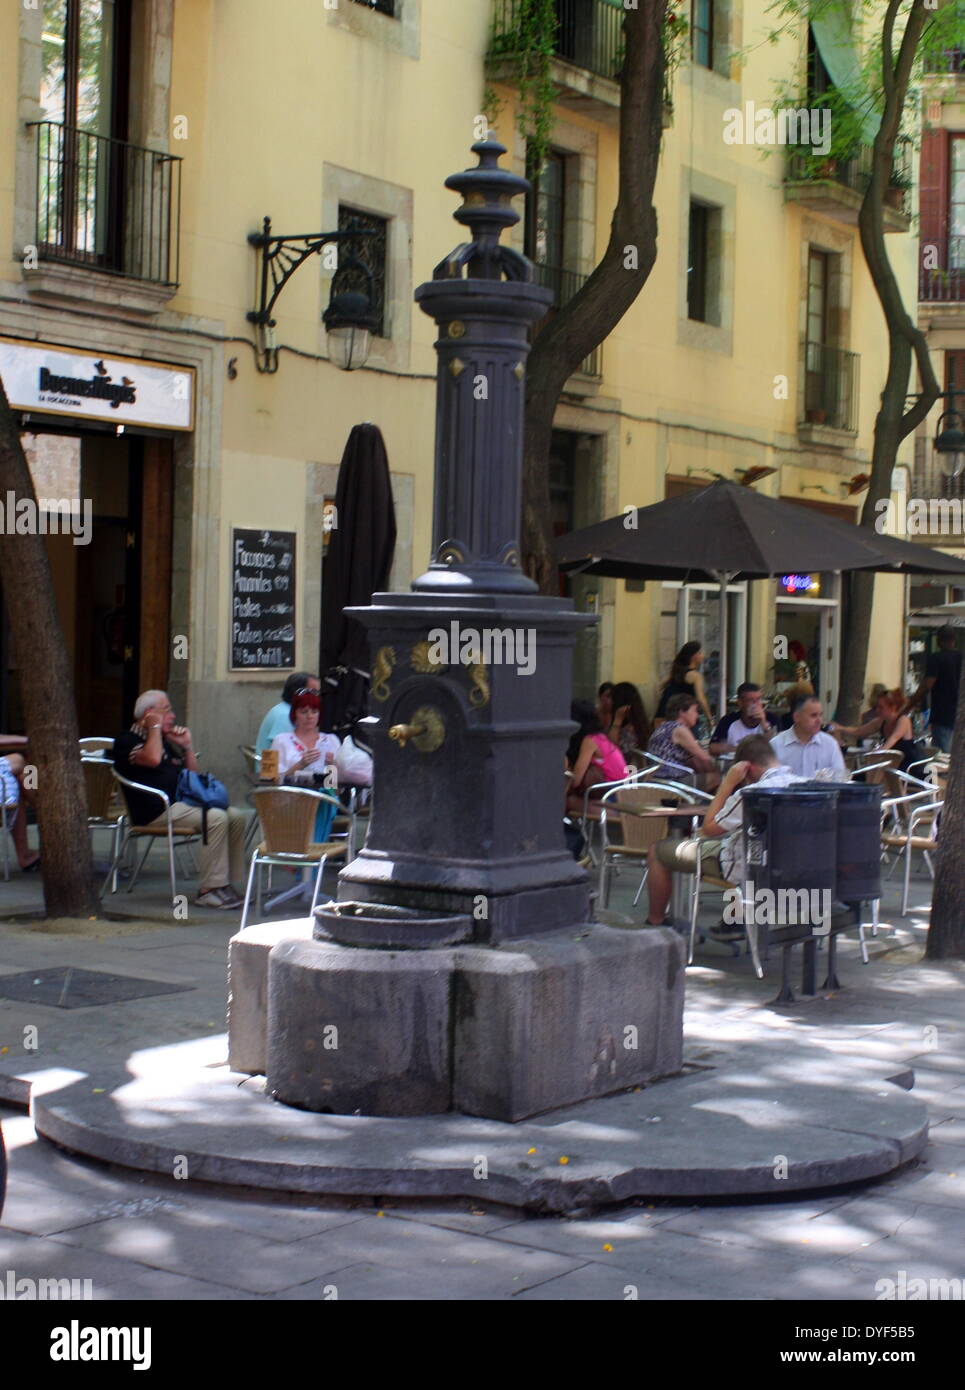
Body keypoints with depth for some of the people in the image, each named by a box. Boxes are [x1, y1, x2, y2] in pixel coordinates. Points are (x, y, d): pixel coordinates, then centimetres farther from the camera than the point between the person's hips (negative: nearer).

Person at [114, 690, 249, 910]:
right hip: (156, 811, -9)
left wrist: (188, 745, 15)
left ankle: (225, 883, -10)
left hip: (182, 804, 9)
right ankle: (209, 890, -26)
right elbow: (152, 759, -22)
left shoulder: (166, 742, 25)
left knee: (237, 817, -9)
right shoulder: (127, 741, 0)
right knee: (216, 819, -27)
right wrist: (155, 727, -8)